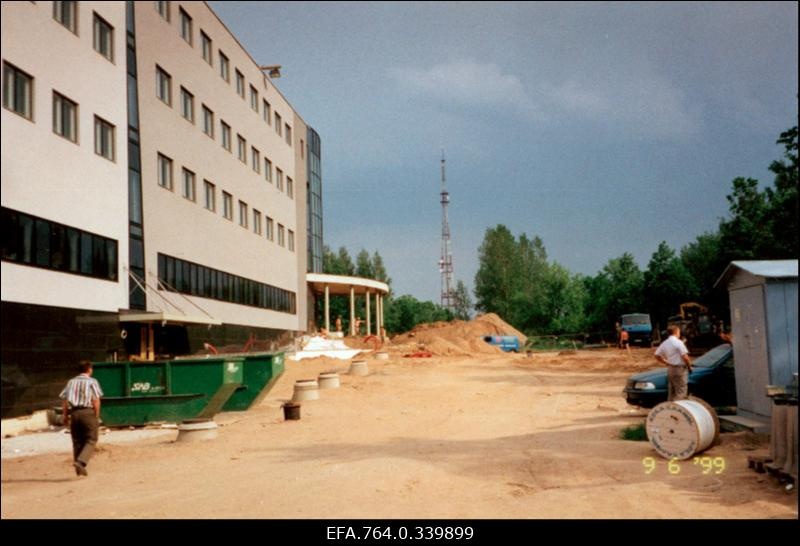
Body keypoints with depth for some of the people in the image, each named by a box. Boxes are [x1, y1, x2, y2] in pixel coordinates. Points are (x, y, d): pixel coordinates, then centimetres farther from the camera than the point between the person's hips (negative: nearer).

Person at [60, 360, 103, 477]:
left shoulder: (71, 382, 11)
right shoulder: (92, 382, -1)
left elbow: (65, 401, 6)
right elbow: (96, 401, -8)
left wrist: (65, 417, 11)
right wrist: (97, 417, -2)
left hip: (74, 413, 5)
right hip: (88, 412, -4)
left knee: (77, 441, 12)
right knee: (91, 440, 2)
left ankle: (79, 469, 14)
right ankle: (80, 461, -19)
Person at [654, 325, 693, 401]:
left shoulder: (665, 343, 9)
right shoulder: (678, 342, -13)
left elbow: (657, 355, 14)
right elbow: (685, 357, -18)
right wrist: (689, 366, -3)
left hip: (670, 369, 8)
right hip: (680, 369, -8)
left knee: (671, 393, 13)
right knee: (681, 393, -6)